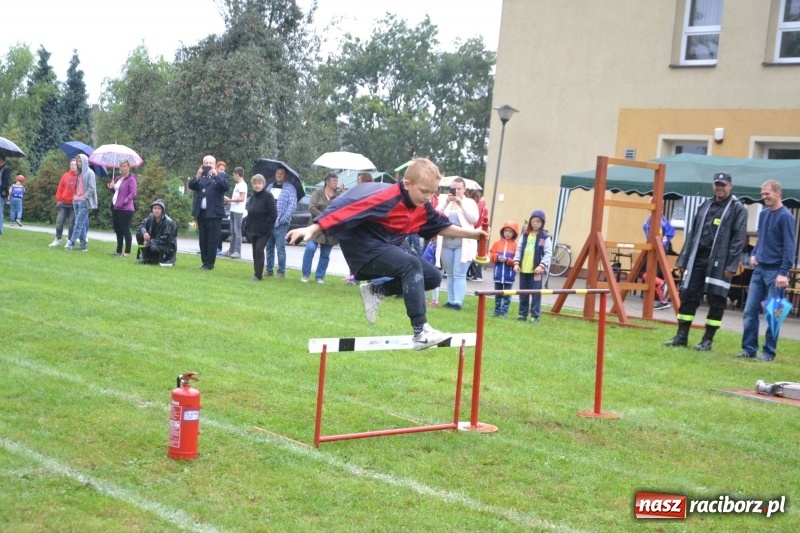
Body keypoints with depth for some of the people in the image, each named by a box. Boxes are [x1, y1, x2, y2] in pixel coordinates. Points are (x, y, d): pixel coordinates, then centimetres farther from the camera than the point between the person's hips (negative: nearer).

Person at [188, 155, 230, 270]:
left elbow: (226, 186, -13)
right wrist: (197, 176, -15)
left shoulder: (221, 175, 4)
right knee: (203, 239, 7)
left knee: (212, 240, -4)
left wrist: (216, 175, -21)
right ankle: (204, 262, 13)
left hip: (214, 213, -4)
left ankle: (209, 263, -1)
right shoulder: (199, 175, 16)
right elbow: (191, 186, 2)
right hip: (201, 212, 4)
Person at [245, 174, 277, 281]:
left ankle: (258, 275, -12)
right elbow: (249, 214, 16)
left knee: (259, 249, -15)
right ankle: (257, 273, 16)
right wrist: (249, 229, 7)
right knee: (255, 251, 8)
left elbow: (273, 214, -15)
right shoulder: (252, 197, 11)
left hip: (264, 231, -7)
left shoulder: (268, 196, -10)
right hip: (253, 231, 7)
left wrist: (264, 227, -16)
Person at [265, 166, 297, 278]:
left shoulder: (290, 188, -2)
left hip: (280, 224, -6)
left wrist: (283, 219, -16)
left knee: (280, 248, -6)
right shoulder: (270, 187, 16)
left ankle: (281, 272, -1)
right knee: (269, 248, 10)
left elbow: (293, 206, -9)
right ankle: (269, 270, 17)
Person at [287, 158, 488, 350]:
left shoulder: (423, 208, 0)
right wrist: (311, 230, -35)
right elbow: (345, 209, -30)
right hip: (365, 249, -9)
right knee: (412, 265, -31)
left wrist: (472, 233, 8)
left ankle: (376, 291, 7)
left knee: (433, 277, 4)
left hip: (386, 249, 9)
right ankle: (421, 331, -33)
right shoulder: (385, 198, -25)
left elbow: (443, 227, 17)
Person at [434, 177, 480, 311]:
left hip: (463, 244, -3)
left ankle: (458, 302, -9)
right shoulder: (446, 202, 9)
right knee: (450, 274, 9)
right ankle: (451, 301, 15)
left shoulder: (470, 202, 4)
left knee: (459, 274, -8)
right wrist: (447, 203, -15)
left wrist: (461, 204, -15)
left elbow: (474, 219, -10)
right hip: (446, 244, 3)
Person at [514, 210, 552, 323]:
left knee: (536, 294, -3)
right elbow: (519, 249, 11)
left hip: (536, 270, -4)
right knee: (523, 293, 11)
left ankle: (535, 316, 2)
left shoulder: (545, 237, -4)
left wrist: (542, 266, -17)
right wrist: (516, 263, 1)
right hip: (524, 269, 5)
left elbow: (548, 253, -7)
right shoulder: (525, 235, 9)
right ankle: (523, 314, 21)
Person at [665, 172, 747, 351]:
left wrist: (731, 265, -14)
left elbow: (739, 238, -7)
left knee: (716, 301, 0)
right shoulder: (705, 205, 16)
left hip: (718, 262, -5)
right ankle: (681, 336, 11)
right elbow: (693, 234, 17)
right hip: (697, 259, 5)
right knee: (687, 296, 3)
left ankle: (707, 340, 9)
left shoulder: (737, 209, 0)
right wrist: (684, 259, 12)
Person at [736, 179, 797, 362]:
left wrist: (784, 273, -19)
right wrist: (754, 254, 6)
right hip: (759, 269, 7)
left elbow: (789, 246, -13)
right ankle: (749, 349, 13)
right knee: (750, 311, 5)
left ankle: (769, 352, 7)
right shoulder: (763, 213, 11)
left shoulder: (785, 216, -10)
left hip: (775, 272, -7)